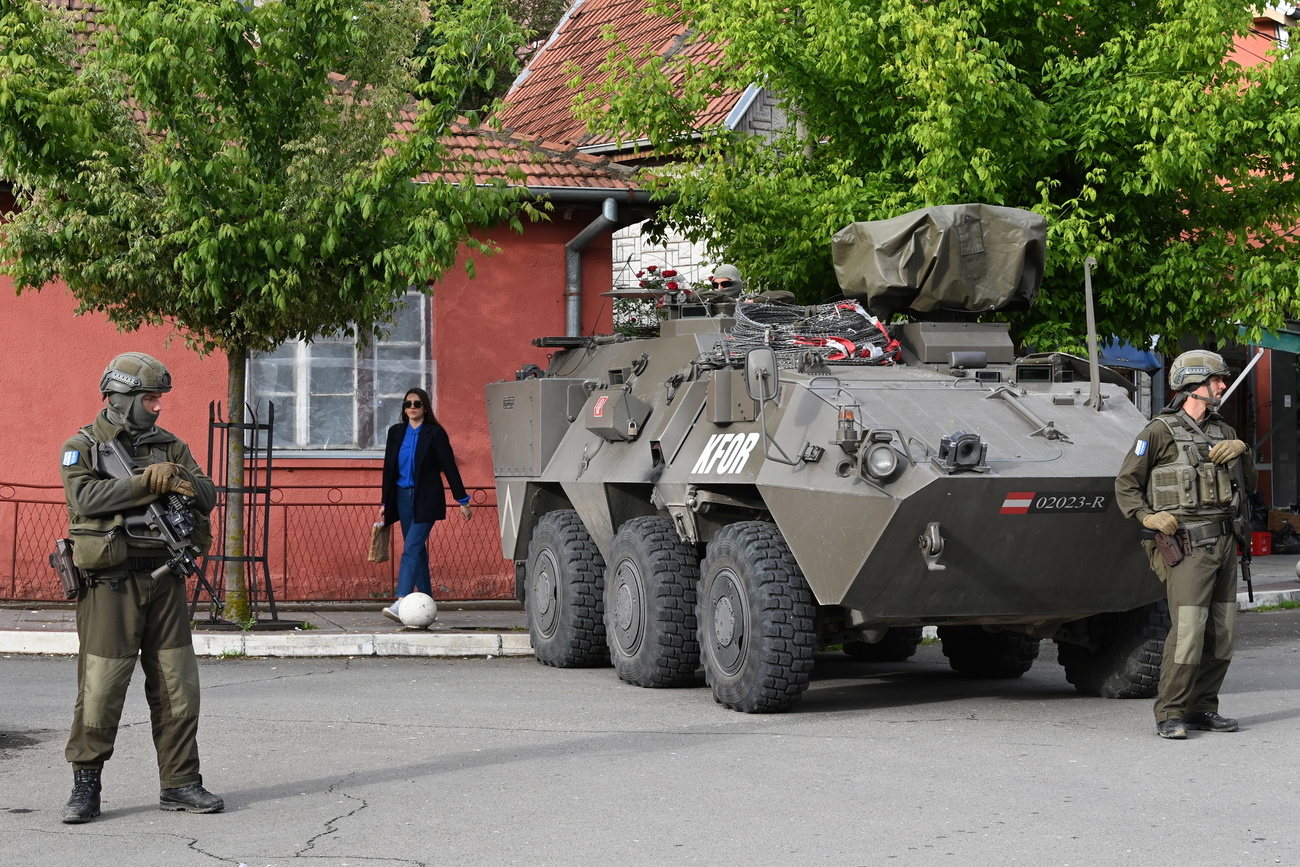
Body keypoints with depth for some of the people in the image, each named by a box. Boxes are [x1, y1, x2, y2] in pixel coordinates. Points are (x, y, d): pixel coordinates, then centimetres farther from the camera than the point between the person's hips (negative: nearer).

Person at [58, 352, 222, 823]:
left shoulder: (169, 445, 13)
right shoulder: (81, 448, 0)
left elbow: (207, 496, 3)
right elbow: (85, 497, -18)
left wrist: (178, 480, -18)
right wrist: (145, 483, -22)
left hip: (164, 580, 5)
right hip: (110, 584, -5)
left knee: (177, 685, 5)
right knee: (101, 687, -5)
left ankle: (179, 783, 14)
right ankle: (85, 787, 7)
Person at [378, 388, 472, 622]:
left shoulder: (435, 433, -5)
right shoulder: (396, 433, 10)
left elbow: (449, 467, -4)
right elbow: (389, 468, 15)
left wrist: (463, 500, -4)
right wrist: (385, 502, 14)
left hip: (426, 499, -6)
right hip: (403, 497, 6)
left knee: (411, 548, -17)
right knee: (417, 550, 9)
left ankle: (402, 603, -26)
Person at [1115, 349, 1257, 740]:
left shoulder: (1222, 432, 16)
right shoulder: (1160, 431, -4)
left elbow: (1251, 485, 17)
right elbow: (1125, 485, -2)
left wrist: (1241, 451, 0)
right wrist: (1148, 516, -17)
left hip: (1223, 543, 7)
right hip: (1186, 544, -7)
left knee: (1221, 631, 6)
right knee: (1188, 629, -15)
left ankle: (1202, 708, 14)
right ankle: (1170, 715, -9)